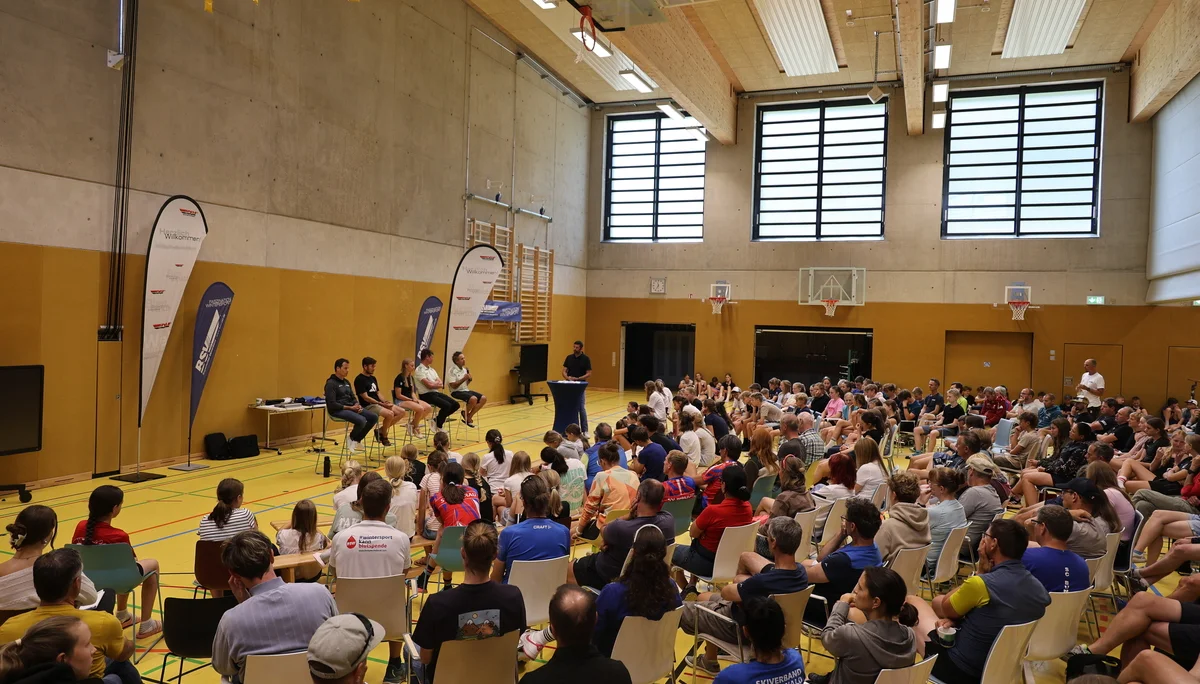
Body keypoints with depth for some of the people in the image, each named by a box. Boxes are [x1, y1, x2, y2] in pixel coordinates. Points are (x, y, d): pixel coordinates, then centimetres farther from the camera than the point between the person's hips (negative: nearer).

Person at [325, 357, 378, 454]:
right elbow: (332, 405, -18)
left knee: (373, 417, -7)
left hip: (350, 408, 9)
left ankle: (357, 440, 4)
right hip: (338, 410, -9)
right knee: (361, 420, -32)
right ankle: (351, 438, -2)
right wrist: (350, 408, -18)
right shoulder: (331, 384, -11)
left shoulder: (346, 382, 17)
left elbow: (353, 398, 18)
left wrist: (357, 405, -5)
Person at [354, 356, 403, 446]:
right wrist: (381, 404, -15)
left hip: (378, 404, 9)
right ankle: (384, 436, -6)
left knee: (401, 412, -5)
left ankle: (381, 430, 3)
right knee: (390, 414, -32)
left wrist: (384, 401, -3)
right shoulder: (359, 379, -10)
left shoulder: (373, 378, 17)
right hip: (368, 406, -9)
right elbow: (365, 397, -15)